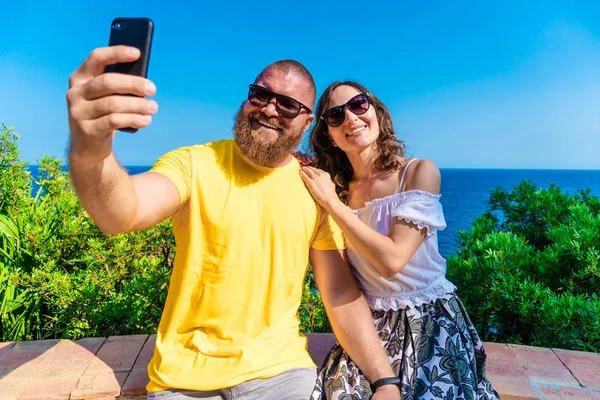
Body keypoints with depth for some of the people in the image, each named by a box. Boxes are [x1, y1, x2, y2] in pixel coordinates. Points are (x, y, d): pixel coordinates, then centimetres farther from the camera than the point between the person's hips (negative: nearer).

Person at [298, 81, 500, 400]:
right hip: (369, 327, 3)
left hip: (430, 324, -2)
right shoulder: (336, 188, -1)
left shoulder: (419, 172, -11)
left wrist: (331, 202, -18)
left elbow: (392, 259, -24)